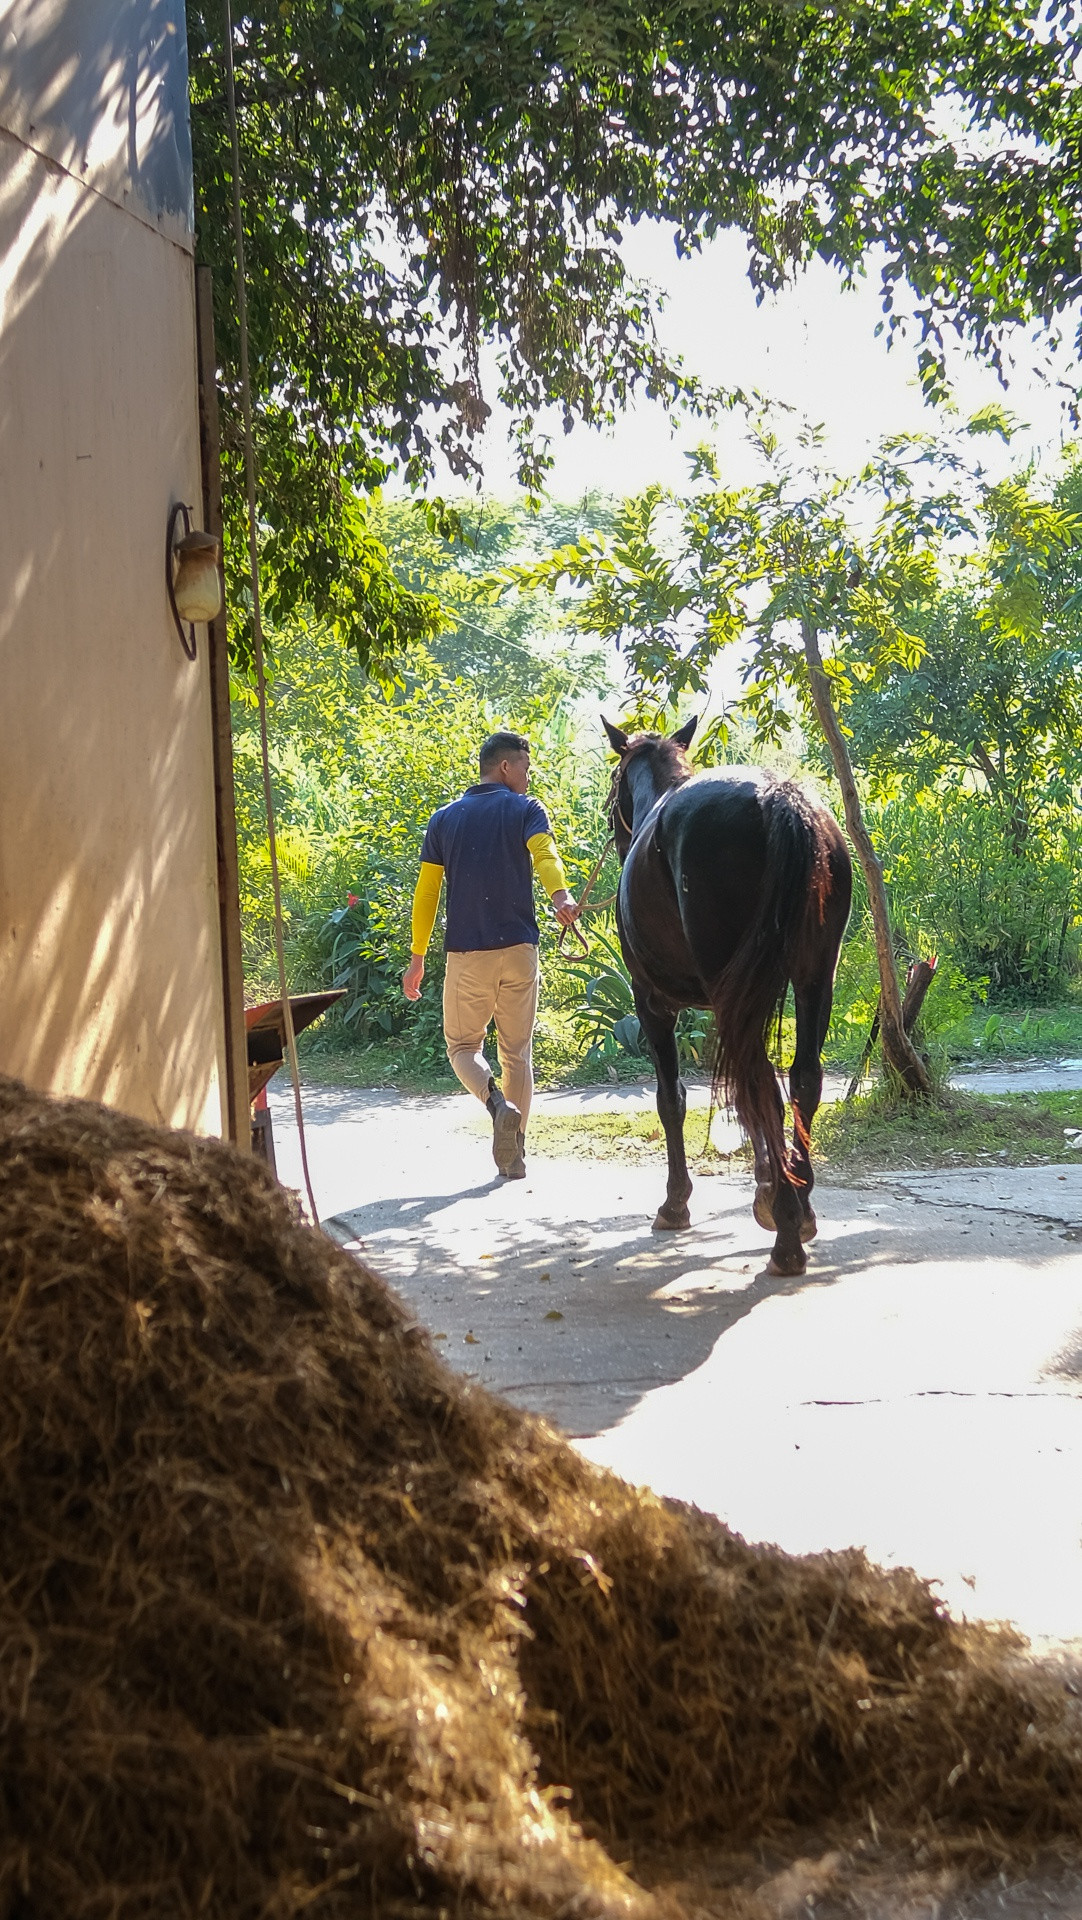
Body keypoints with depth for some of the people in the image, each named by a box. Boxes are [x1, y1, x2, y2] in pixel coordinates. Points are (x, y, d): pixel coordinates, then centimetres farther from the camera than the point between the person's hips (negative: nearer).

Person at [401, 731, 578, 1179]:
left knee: (463, 1046, 13)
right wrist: (559, 895, -39)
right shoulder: (526, 810, 1)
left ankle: (498, 1103, -16)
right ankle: (513, 1156, 10)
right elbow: (544, 854, -21)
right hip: (519, 948, -1)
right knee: (517, 1052, 11)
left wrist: (417, 957, 12)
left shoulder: (444, 819, 10)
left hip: (466, 952, 1)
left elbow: (426, 891, 8)